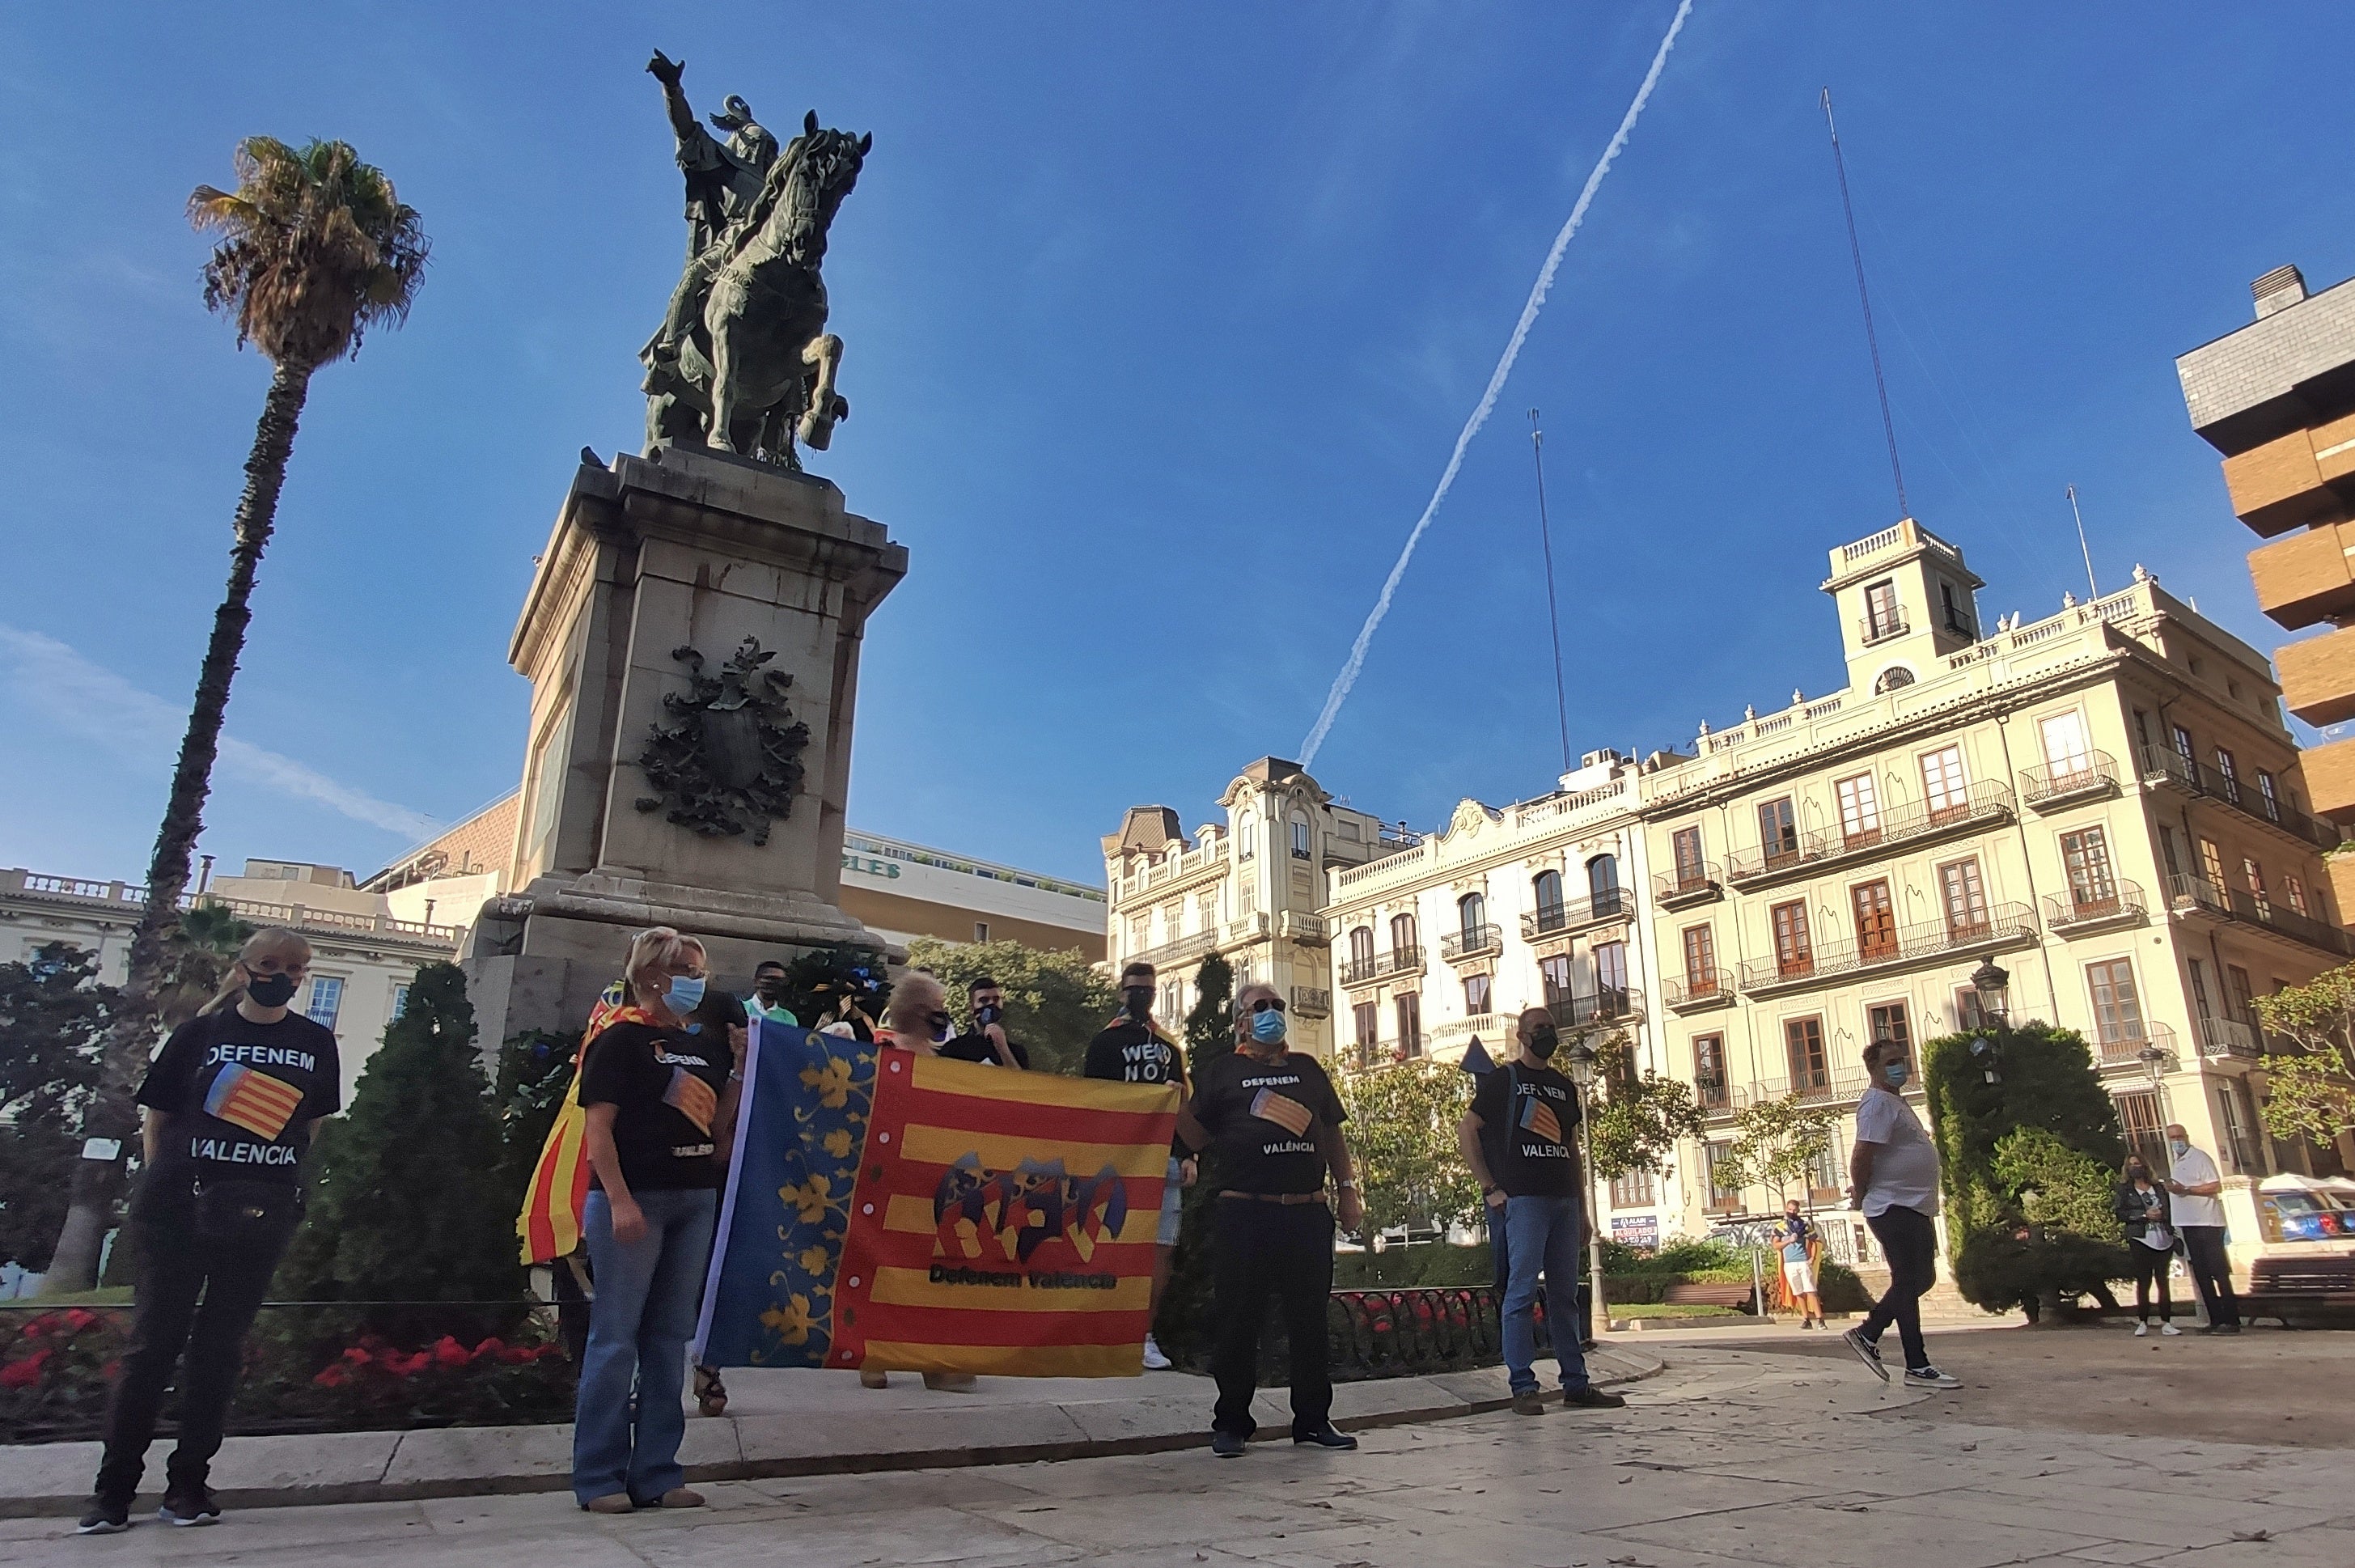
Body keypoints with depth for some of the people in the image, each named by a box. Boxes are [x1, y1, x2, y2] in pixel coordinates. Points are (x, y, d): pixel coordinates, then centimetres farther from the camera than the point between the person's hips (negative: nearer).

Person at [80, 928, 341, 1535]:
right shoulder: (202, 1032, 2)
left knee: (220, 1348, 7)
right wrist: (162, 1184, -1)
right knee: (153, 1343, 2)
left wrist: (275, 1175, 8)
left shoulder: (316, 1042, 6)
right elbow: (156, 1115, 6)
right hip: (175, 1210, -1)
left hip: (260, 1215, 2)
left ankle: (188, 1485, 16)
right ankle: (112, 1490, 13)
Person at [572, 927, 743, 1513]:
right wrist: (619, 1200, -20)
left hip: (695, 1201, 7)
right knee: (616, 1337, -1)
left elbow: (719, 1125, 12)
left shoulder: (705, 1046, 14)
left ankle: (656, 1472, 17)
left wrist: (742, 1066, 1)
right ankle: (598, 1476, 9)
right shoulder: (621, 1039, -4)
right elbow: (598, 1125, -11)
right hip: (633, 1198, -6)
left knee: (670, 1338, 10)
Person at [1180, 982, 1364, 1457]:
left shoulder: (1308, 1069, 18)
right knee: (1238, 1320, 2)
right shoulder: (1223, 1072, 8)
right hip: (1244, 1214, -3)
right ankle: (1230, 1422, 14)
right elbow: (1196, 1136, 5)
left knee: (1310, 1319, 8)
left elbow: (1333, 1135, 20)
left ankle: (1314, 1419, 20)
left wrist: (1347, 1191, 12)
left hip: (1308, 1212, 3)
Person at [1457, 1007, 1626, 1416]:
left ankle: (1576, 1384, 16)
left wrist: (1581, 1208, 17)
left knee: (1566, 1294, 10)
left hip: (1563, 1200, 6)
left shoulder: (1565, 1087, 18)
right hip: (1523, 1199, -6)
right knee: (1522, 1291, -7)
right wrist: (1489, 1188, -8)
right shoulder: (1503, 1079, 1)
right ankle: (1523, 1386, -3)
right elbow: (1466, 1130, -3)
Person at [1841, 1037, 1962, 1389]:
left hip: (1914, 1207, 10)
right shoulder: (1878, 1103, -15)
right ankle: (1917, 1367, 2)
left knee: (1921, 1279, 14)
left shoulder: (1894, 1102, 18)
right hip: (1894, 1209, -10)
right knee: (1909, 1282, -4)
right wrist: (1860, 1196, -10)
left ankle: (1867, 1334, 19)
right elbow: (1861, 1156, -23)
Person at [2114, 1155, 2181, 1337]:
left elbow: (2170, 1210, 12)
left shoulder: (2159, 1188, 14)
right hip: (2140, 1241, -2)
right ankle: (2143, 1323, 2)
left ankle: (2166, 1323, 8)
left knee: (2163, 1281, 4)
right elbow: (2119, 1213, -4)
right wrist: (2145, 1215, -13)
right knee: (2143, 1282, -3)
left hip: (2164, 1241, 2)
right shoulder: (2124, 1190, 7)